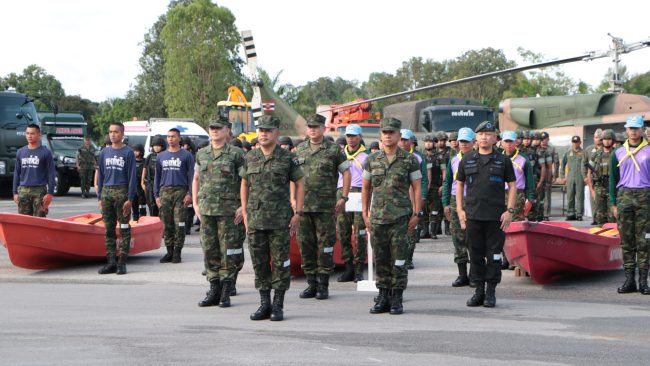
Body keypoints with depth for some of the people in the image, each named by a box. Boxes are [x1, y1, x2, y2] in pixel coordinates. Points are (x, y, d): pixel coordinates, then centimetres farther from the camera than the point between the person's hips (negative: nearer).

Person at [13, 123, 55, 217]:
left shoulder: (45, 152, 0)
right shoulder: (20, 152, 12)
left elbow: (51, 174, -2)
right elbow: (17, 173, 16)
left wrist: (50, 193, -9)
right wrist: (15, 192, 11)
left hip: (39, 191, -4)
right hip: (23, 191, 4)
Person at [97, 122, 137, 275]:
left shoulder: (128, 152, -1)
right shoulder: (104, 152, 12)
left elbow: (132, 177, -4)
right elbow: (100, 176, 15)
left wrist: (130, 198, -11)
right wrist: (100, 197, 9)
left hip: (122, 193, -5)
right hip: (106, 193, 5)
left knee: (124, 229, -2)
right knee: (109, 229, 6)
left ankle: (122, 262, 0)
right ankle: (110, 262, 9)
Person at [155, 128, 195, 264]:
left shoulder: (186, 155, 2)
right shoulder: (161, 156, 14)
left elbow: (191, 175, 0)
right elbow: (157, 177, 17)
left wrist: (190, 193, -9)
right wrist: (156, 195, 10)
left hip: (180, 192, -4)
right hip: (165, 192, 4)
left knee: (179, 224, -6)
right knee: (167, 224, 4)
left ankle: (177, 252, -1)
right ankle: (169, 251, 10)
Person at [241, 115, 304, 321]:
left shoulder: (287, 158, -1)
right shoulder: (250, 158, 8)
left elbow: (299, 184, 2)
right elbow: (244, 185, 16)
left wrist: (298, 213, -4)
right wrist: (245, 213, 9)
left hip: (280, 219, -3)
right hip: (255, 220, 3)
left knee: (280, 263, -1)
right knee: (259, 263, 6)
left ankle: (278, 306, 6)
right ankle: (264, 304, 15)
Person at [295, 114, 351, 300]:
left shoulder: (333, 150, 0)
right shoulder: (300, 150, 12)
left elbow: (346, 173, 3)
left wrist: (343, 198, -4)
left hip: (326, 207, -4)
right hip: (303, 206, 4)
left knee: (325, 246, -2)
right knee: (305, 245, 6)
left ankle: (323, 285, 4)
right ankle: (311, 283, 14)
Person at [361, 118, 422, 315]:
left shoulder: (409, 160, 1)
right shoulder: (372, 160, 9)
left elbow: (417, 188, 2)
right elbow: (366, 188, 15)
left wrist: (416, 214, -5)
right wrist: (365, 214, 9)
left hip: (401, 218, -3)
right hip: (377, 217, 3)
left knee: (399, 260, -3)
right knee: (380, 260, 6)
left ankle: (397, 299, 4)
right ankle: (383, 298, 14)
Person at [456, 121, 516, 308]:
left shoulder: (503, 161, 4)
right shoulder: (467, 160, 9)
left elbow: (512, 186, 5)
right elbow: (459, 184, 14)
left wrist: (509, 210, -4)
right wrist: (460, 210, 5)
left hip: (496, 216, -2)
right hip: (473, 215, 2)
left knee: (494, 254, 0)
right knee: (475, 254, 5)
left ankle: (491, 292, 6)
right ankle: (479, 290, 13)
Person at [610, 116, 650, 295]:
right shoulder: (618, 153, 11)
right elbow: (613, 179, 13)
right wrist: (613, 203, 6)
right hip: (624, 196, 2)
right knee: (626, 239, 3)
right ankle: (629, 279, 7)